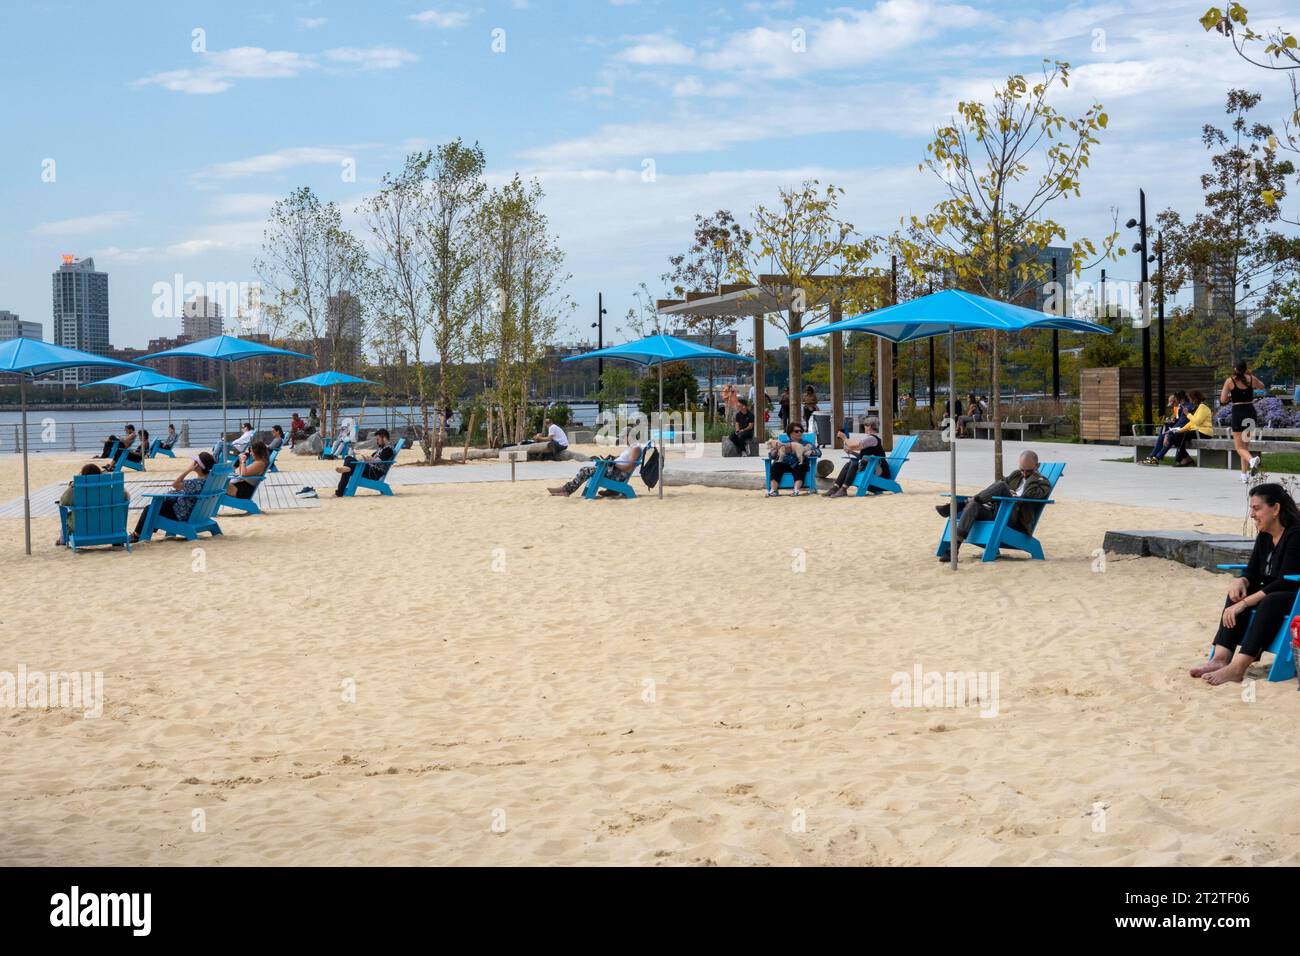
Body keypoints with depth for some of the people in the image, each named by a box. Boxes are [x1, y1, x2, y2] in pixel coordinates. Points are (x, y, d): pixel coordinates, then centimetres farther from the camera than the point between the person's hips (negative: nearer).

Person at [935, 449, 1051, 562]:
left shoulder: (1043, 483, 6)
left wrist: (1033, 475, -7)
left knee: (1001, 486, -25)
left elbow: (1028, 495, -15)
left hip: (1015, 523, -6)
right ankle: (953, 549, -38)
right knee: (973, 506, -25)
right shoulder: (1016, 475, 25)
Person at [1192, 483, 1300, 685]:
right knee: (1238, 593, -13)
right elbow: (1252, 573, 9)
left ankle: (1237, 668, -41)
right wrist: (1240, 582, -17)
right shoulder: (1264, 537, 6)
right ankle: (1220, 659, -27)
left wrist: (1245, 603, -28)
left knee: (1270, 602, -35)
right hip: (1271, 595, 8)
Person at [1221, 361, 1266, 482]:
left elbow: (1222, 400, -6)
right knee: (1245, 445, 18)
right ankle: (1244, 475, 19)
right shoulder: (1251, 379, 4)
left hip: (1238, 412, -4)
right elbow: (1262, 386, 27)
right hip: (1251, 412, 4)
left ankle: (1251, 459, -34)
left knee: (1239, 447, -1)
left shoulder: (1229, 381, -6)